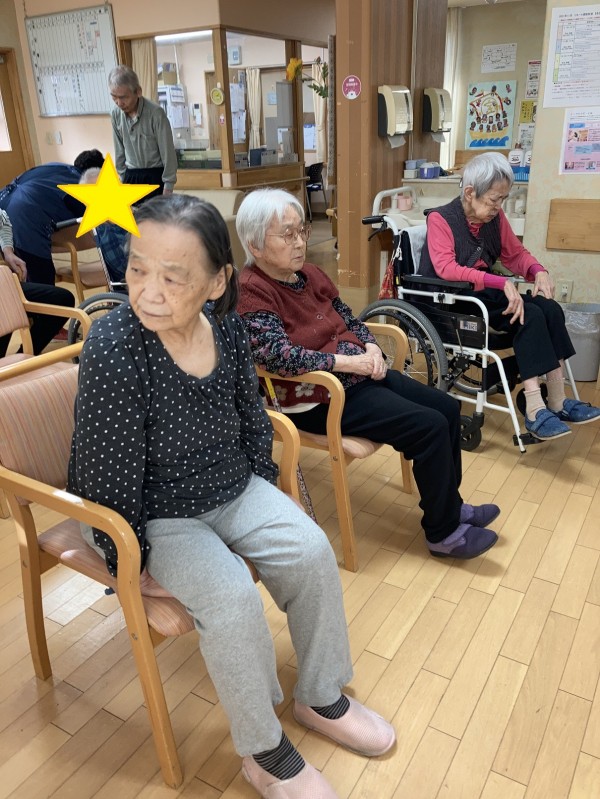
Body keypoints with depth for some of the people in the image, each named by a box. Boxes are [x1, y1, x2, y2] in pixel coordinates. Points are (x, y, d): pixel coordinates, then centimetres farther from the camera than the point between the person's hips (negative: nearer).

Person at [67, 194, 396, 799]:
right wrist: (129, 559, -13)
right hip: (155, 514, -5)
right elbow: (111, 475, -21)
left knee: (312, 553, -6)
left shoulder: (226, 327, -10)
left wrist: (266, 491, 8)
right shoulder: (112, 348, -28)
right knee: (231, 596, -24)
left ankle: (321, 698, 19)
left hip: (233, 489, 6)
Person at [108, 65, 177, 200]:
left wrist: (168, 187, -12)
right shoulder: (116, 114, -2)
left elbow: (168, 152, -13)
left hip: (155, 175, -4)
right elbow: (119, 150, 9)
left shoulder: (156, 113, -18)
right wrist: (122, 178, 9)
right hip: (131, 176, 5)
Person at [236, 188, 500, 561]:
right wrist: (350, 362, -26)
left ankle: (450, 505, 22)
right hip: (318, 398, -9)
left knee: (448, 407, 5)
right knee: (430, 427, -15)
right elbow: (280, 355, -28)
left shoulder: (310, 274, 7)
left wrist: (371, 348, -7)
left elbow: (349, 319, 14)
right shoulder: (250, 292, -17)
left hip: (358, 374, 9)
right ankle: (442, 533, 3)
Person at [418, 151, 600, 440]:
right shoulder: (440, 219, -12)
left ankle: (557, 402, -14)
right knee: (529, 315, -24)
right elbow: (446, 269, -25)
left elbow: (516, 254, 19)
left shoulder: (495, 218, 7)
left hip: (483, 294, 7)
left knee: (549, 308, -15)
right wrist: (502, 283, -32)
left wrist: (538, 271, -5)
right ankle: (535, 409, -26)